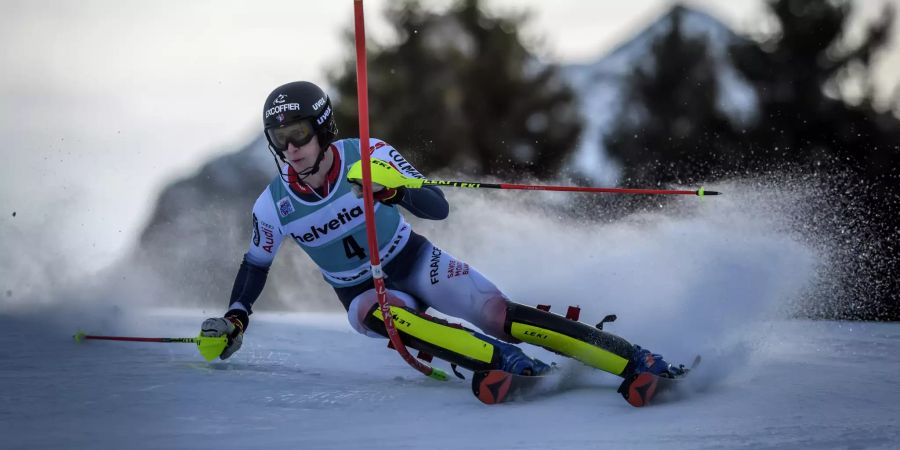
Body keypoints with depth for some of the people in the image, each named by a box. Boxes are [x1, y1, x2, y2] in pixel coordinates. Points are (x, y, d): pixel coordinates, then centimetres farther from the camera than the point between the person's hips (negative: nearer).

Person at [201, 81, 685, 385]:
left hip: (416, 264, -1)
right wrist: (234, 320, -7)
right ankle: (504, 360, -45)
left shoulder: (368, 156, -19)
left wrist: (392, 192, -42)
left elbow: (438, 207, -23)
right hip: (363, 293, 2)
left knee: (497, 314, -23)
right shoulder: (273, 207, -12)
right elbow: (255, 264, 7)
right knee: (379, 313, -35)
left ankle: (635, 361, -24)